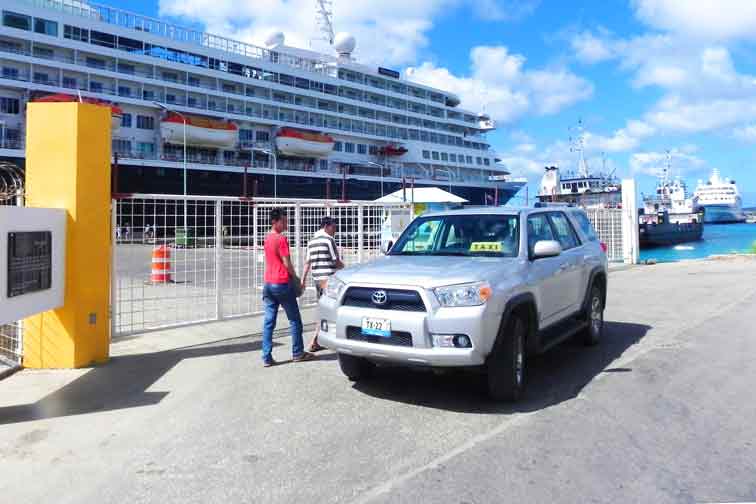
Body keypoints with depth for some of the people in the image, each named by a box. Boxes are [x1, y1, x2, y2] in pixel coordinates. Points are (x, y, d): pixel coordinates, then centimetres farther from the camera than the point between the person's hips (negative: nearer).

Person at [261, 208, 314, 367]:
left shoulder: (267, 238, 13)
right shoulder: (281, 239, -13)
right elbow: (287, 263, -14)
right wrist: (294, 276, 2)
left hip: (268, 283, 8)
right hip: (282, 284, -8)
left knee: (269, 322, 5)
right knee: (295, 320, 7)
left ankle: (267, 357, 4)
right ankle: (297, 353, 15)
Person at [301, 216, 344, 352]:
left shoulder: (312, 241, 15)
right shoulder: (329, 239, -9)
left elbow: (308, 263, 15)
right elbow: (336, 261, -9)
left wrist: (303, 280, 16)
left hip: (317, 278, 8)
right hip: (328, 277, -8)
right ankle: (314, 342, -5)